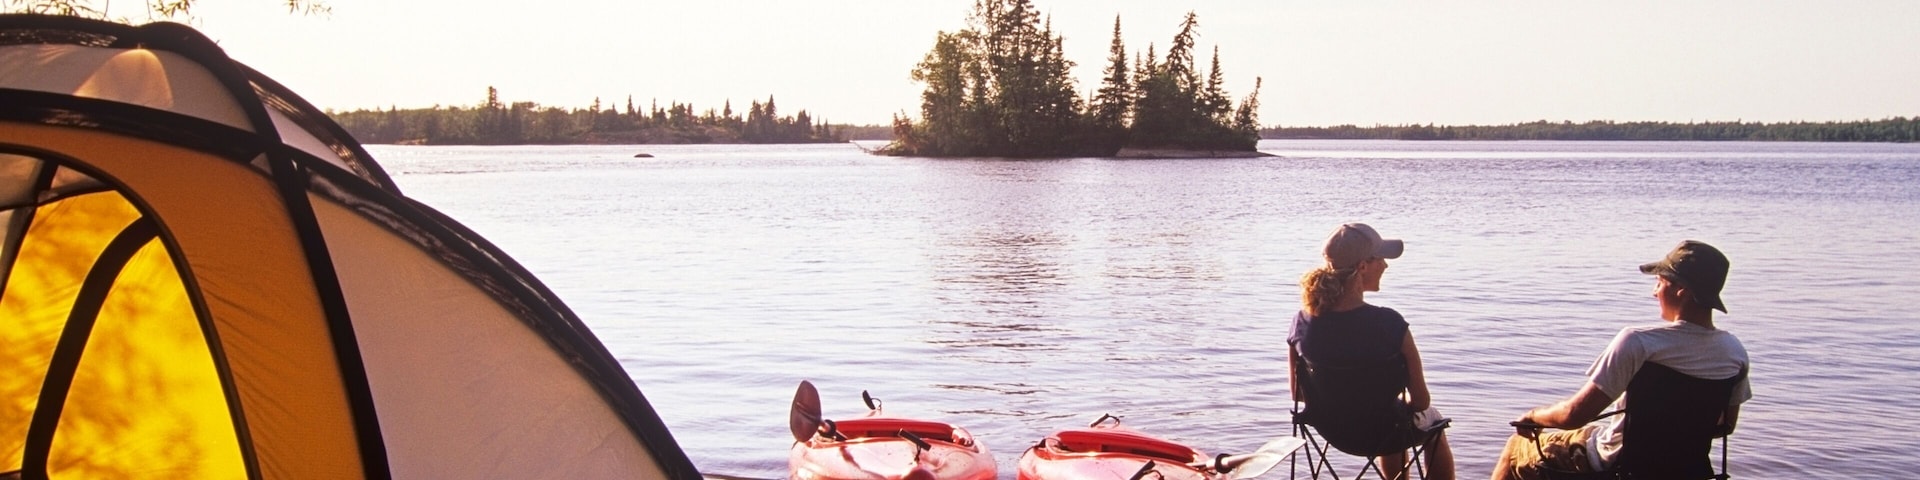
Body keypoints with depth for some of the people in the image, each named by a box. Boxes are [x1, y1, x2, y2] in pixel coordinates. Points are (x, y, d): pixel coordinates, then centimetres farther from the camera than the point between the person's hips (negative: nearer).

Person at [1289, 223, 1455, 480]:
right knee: (1433, 420, 33)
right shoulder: (1388, 324, -29)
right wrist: (1405, 403, 4)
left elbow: (1298, 393, -3)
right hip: (1383, 431, -4)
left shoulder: (1303, 321, -17)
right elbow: (1421, 401, -19)